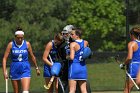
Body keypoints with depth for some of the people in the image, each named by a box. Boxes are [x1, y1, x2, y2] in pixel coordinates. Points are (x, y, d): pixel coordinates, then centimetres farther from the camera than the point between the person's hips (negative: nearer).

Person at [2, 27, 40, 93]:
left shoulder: (27, 44, -1)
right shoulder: (11, 44, -4)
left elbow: (32, 56, 11)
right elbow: (5, 58, -4)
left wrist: (36, 68, 19)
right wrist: (4, 71, -13)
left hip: (25, 69, -1)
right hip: (14, 70, 1)